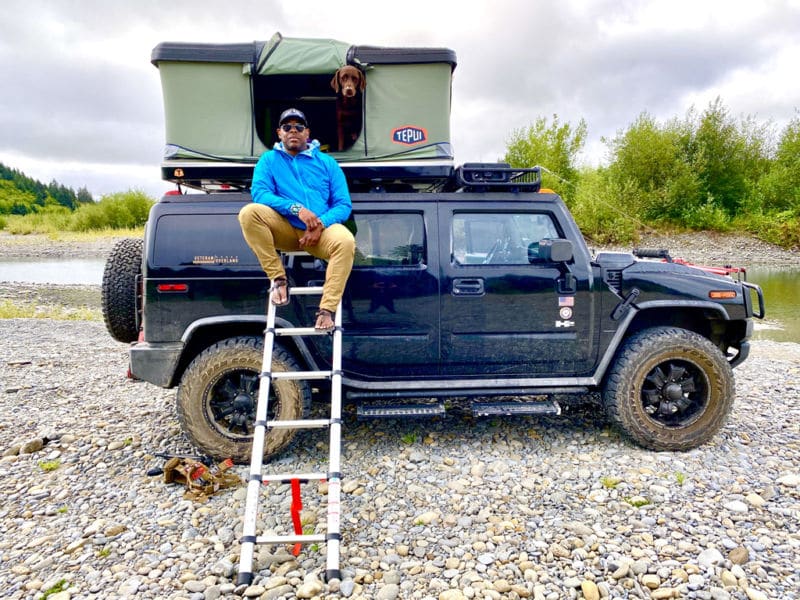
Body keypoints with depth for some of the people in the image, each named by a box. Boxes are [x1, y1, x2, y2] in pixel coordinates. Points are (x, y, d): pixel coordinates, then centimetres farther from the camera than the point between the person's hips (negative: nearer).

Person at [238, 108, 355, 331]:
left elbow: (343, 204, 5)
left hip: (321, 229, 0)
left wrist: (320, 224, -15)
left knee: (346, 241, -34)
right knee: (249, 212, -27)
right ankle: (278, 278, -17)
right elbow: (259, 193, -6)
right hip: (285, 229, 1)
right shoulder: (269, 160, 13)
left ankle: (327, 310, -31)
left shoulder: (327, 163, 14)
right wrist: (296, 208, -22)